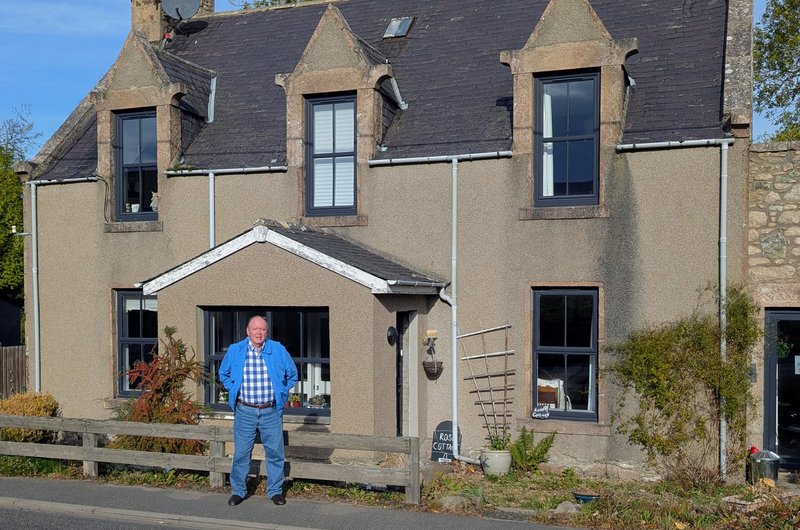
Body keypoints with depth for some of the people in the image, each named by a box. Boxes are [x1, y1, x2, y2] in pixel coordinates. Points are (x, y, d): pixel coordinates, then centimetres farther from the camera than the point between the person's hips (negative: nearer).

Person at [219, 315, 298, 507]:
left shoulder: (278, 350, -1)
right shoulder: (235, 350, 0)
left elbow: (292, 374, 13)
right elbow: (223, 374, 17)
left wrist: (281, 393, 7)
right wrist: (234, 391, 7)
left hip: (271, 412, 0)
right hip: (245, 412, 0)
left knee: (275, 453, 5)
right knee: (241, 453, 6)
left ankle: (275, 490, 19)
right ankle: (238, 491, 21)